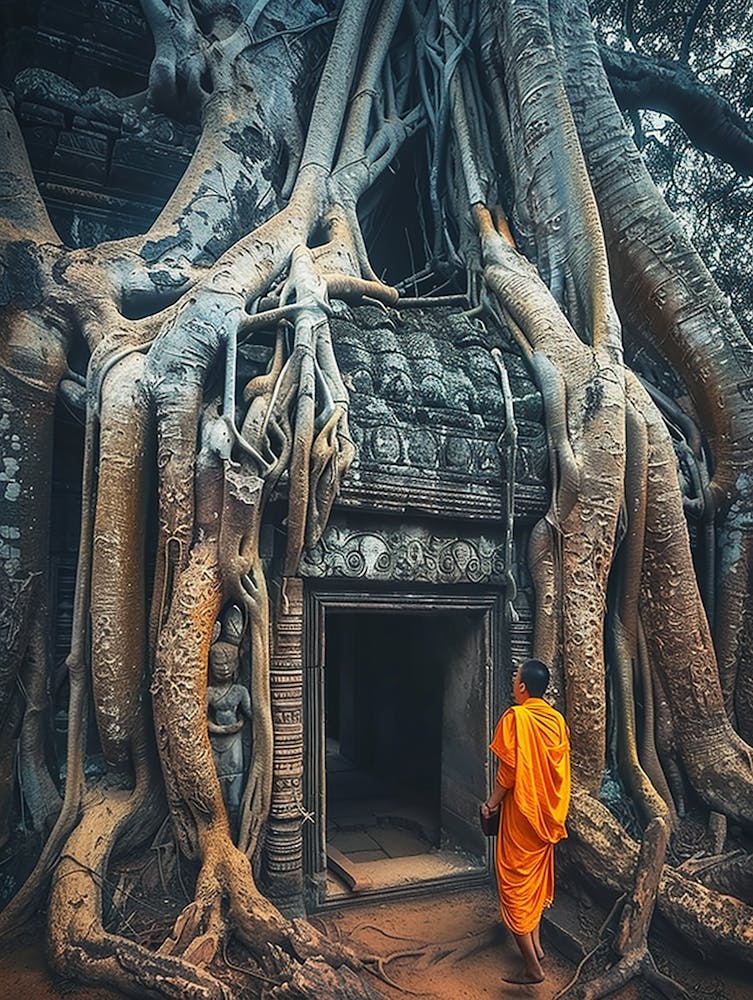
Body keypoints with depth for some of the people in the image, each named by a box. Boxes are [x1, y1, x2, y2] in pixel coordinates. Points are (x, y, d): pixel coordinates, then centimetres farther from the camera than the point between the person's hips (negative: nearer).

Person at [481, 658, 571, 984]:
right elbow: (560, 768, 7)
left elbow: (509, 770, -20)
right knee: (537, 877, 22)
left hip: (521, 812, -7)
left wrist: (491, 803, -7)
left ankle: (533, 965, 7)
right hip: (547, 812, 7)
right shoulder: (557, 719, 0)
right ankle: (535, 944, 33)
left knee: (516, 883, 3)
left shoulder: (516, 717, -21)